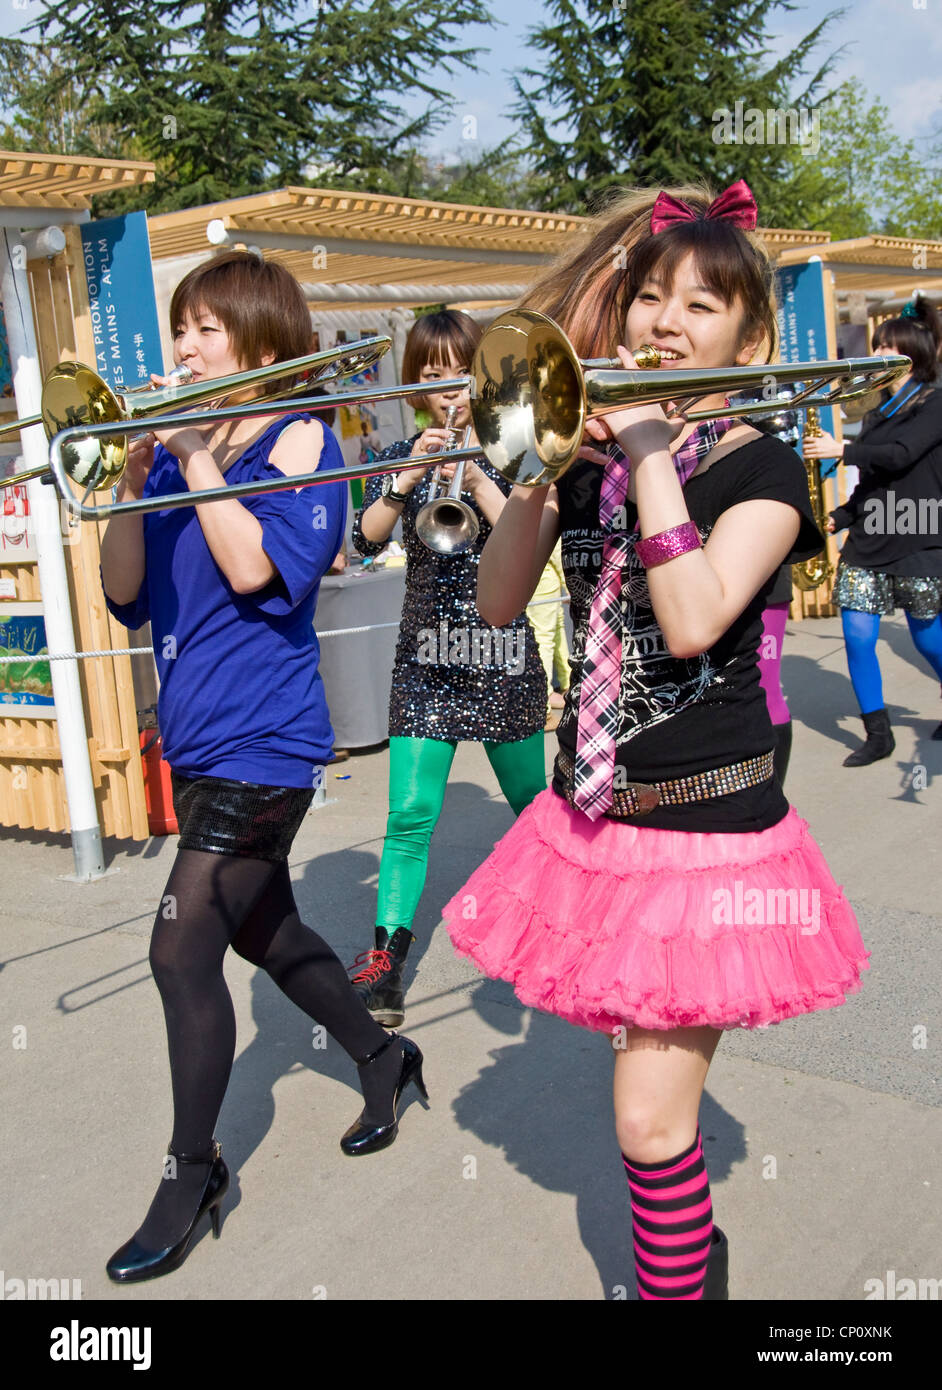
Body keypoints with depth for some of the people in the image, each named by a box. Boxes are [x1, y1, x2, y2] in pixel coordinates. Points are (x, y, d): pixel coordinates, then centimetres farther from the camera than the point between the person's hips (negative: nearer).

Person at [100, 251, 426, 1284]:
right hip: (197, 737, 8)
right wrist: (135, 475, -8)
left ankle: (191, 1171, 14)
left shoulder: (297, 437, -8)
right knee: (261, 929, 20)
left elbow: (253, 567, -23)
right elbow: (126, 597, 4)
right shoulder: (181, 445, 9)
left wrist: (195, 456, -16)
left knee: (183, 950, -6)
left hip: (262, 740, -8)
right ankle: (382, 1059, 42)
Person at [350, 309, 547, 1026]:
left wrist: (473, 475, -24)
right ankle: (386, 956, -3)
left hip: (504, 650, 0)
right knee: (411, 813, -8)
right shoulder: (402, 456, 5)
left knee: (528, 796, 16)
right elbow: (366, 538, -10)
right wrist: (408, 478, -24)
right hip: (427, 652, 0)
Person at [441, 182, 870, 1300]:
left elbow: (692, 621, -24)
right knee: (654, 1105, 20)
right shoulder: (587, 448, 7)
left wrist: (650, 453, -20)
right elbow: (496, 602, -1)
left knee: (650, 1121, -4)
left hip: (707, 826, -5)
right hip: (595, 813, 5)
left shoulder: (762, 469, -7)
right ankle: (692, 1253, 43)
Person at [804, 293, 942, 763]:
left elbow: (899, 456, -19)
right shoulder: (879, 411, 16)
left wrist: (843, 450, -15)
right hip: (869, 539, 6)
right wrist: (839, 517, 6)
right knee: (857, 636, -3)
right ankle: (878, 734, 6)